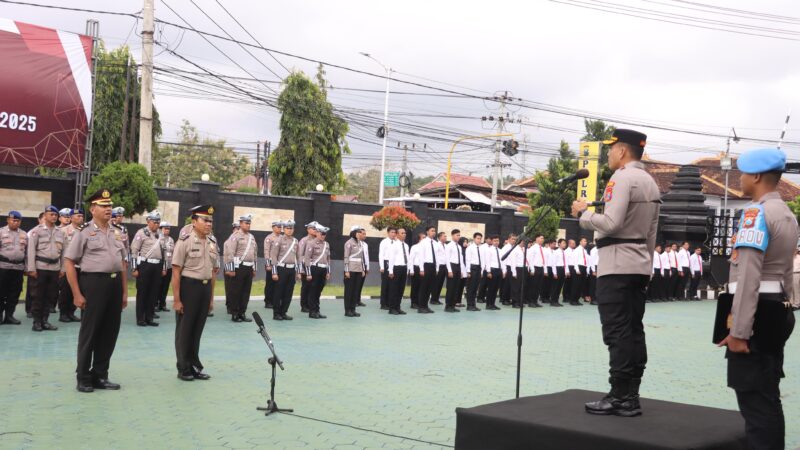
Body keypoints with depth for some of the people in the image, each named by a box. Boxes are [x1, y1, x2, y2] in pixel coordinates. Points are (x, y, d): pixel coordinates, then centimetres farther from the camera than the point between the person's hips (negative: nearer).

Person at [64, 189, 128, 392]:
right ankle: (83, 379, 15)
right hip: (93, 283, -6)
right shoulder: (84, 232, -4)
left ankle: (100, 375, 22)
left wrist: (124, 291, 13)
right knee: (89, 333, 3)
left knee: (110, 332, 10)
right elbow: (69, 262, -7)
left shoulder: (117, 233, 14)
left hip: (115, 284, 6)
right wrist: (77, 294, -12)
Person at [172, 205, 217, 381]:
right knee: (184, 331, 7)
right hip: (188, 287, -5)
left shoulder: (212, 243, 6)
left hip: (205, 287, 5)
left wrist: (211, 297, 13)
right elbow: (176, 272, -13)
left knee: (197, 330, 15)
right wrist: (176, 299, -15)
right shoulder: (185, 241, -12)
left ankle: (195, 367, 26)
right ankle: (183, 369, 19)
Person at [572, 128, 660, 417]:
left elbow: (611, 223, -21)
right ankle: (631, 396, 11)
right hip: (639, 266, 9)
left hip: (616, 266, -9)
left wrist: (582, 213, -7)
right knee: (634, 331, 8)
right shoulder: (651, 183, 17)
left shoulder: (622, 178, -12)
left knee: (617, 333, -7)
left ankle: (619, 397, -5)